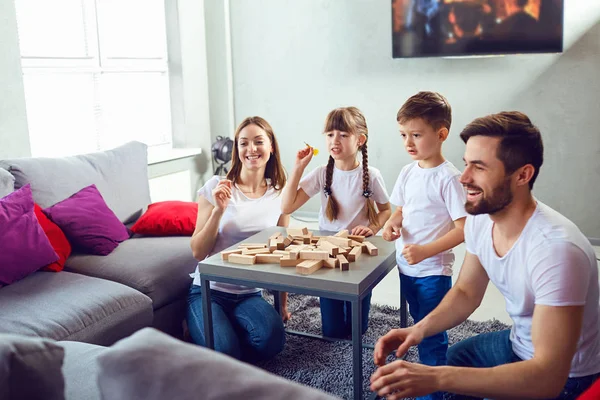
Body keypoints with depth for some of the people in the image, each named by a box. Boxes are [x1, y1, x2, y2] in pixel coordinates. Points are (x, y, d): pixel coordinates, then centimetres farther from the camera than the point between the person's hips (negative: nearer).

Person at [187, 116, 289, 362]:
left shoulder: (279, 195, 3)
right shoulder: (216, 187, -5)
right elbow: (198, 252, -6)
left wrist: (283, 303, 10)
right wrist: (218, 210, -19)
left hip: (249, 294, 2)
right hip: (209, 291, -2)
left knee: (272, 339, -27)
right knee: (224, 351, -26)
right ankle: (196, 331, 9)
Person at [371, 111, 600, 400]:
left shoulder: (555, 249, -33)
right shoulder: (479, 220, -11)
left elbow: (549, 376, -34)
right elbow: (466, 293, 3)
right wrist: (420, 329, -16)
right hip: (516, 344, 6)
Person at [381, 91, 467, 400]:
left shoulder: (448, 178, -18)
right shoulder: (408, 172, 3)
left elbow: (464, 229, -18)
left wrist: (425, 251, -24)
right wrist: (392, 223, -7)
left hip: (433, 271, -7)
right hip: (406, 267, 7)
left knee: (431, 339, 2)